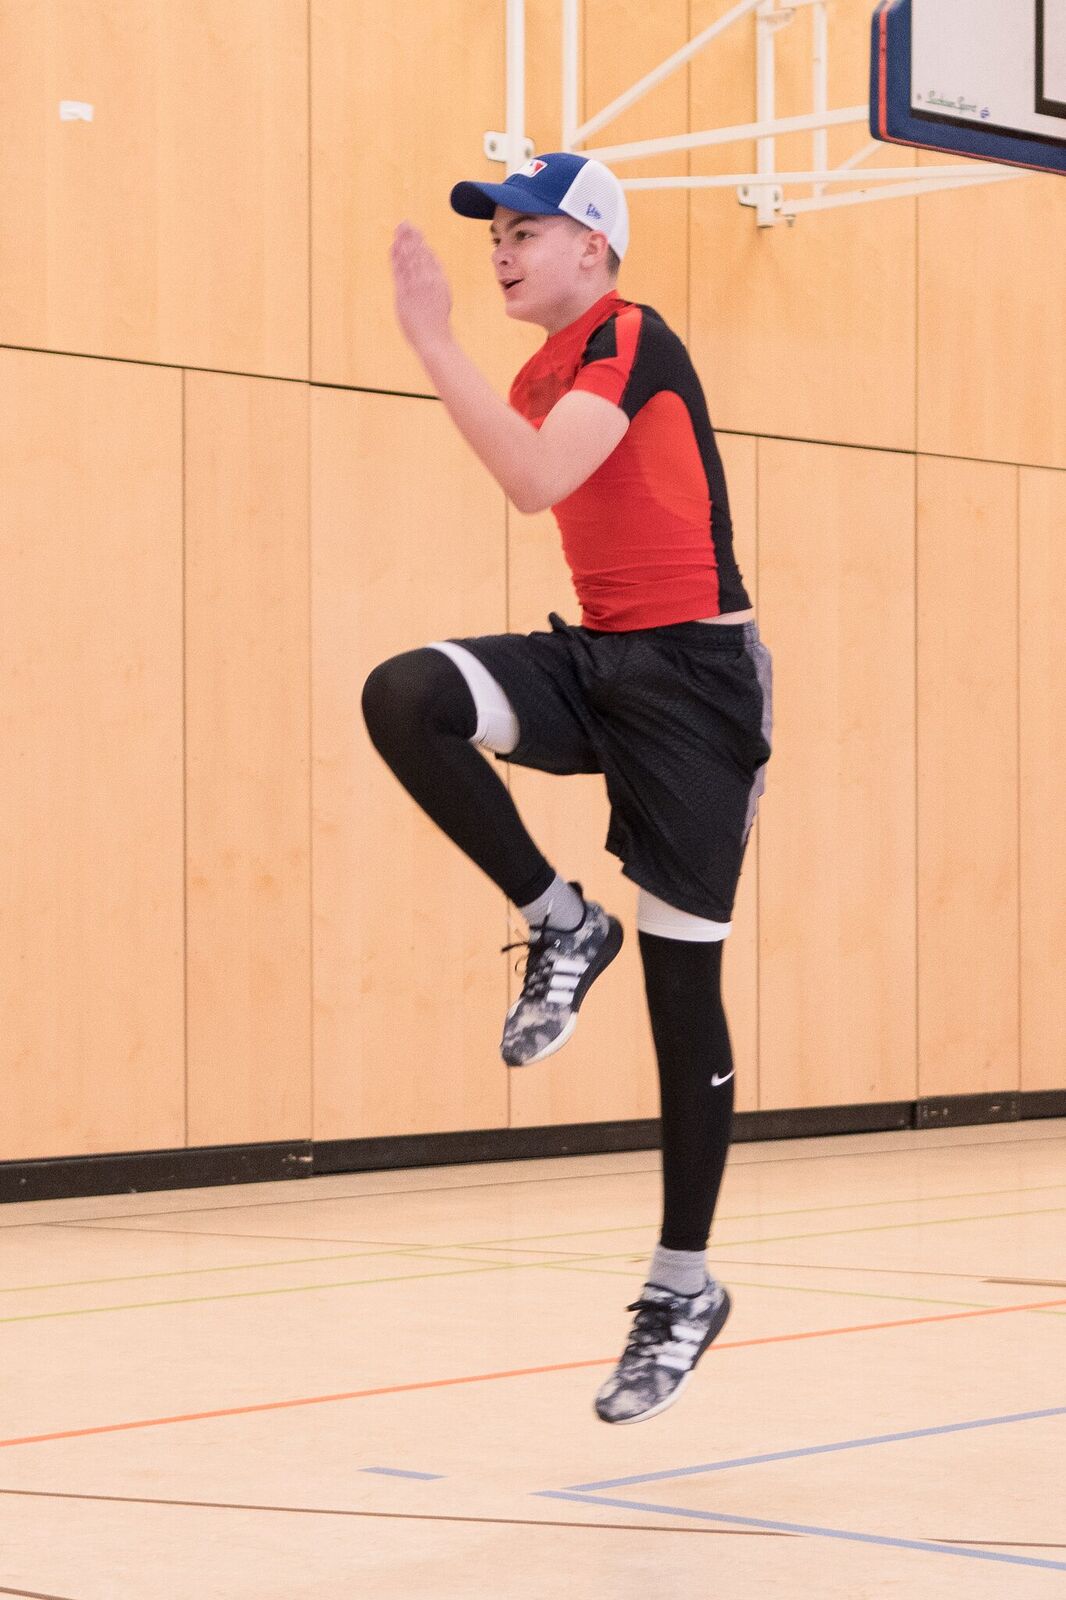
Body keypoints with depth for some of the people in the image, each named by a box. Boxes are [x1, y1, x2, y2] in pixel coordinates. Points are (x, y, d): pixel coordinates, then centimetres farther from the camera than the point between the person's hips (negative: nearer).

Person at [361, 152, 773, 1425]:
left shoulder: (635, 343, -13)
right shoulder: (543, 377, 12)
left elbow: (540, 481, -29)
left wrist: (433, 343, -29)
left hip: (689, 671, -7)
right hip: (598, 656, 7)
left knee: (681, 985, -2)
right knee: (404, 697, -23)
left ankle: (684, 1288, 8)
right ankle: (560, 926, -6)